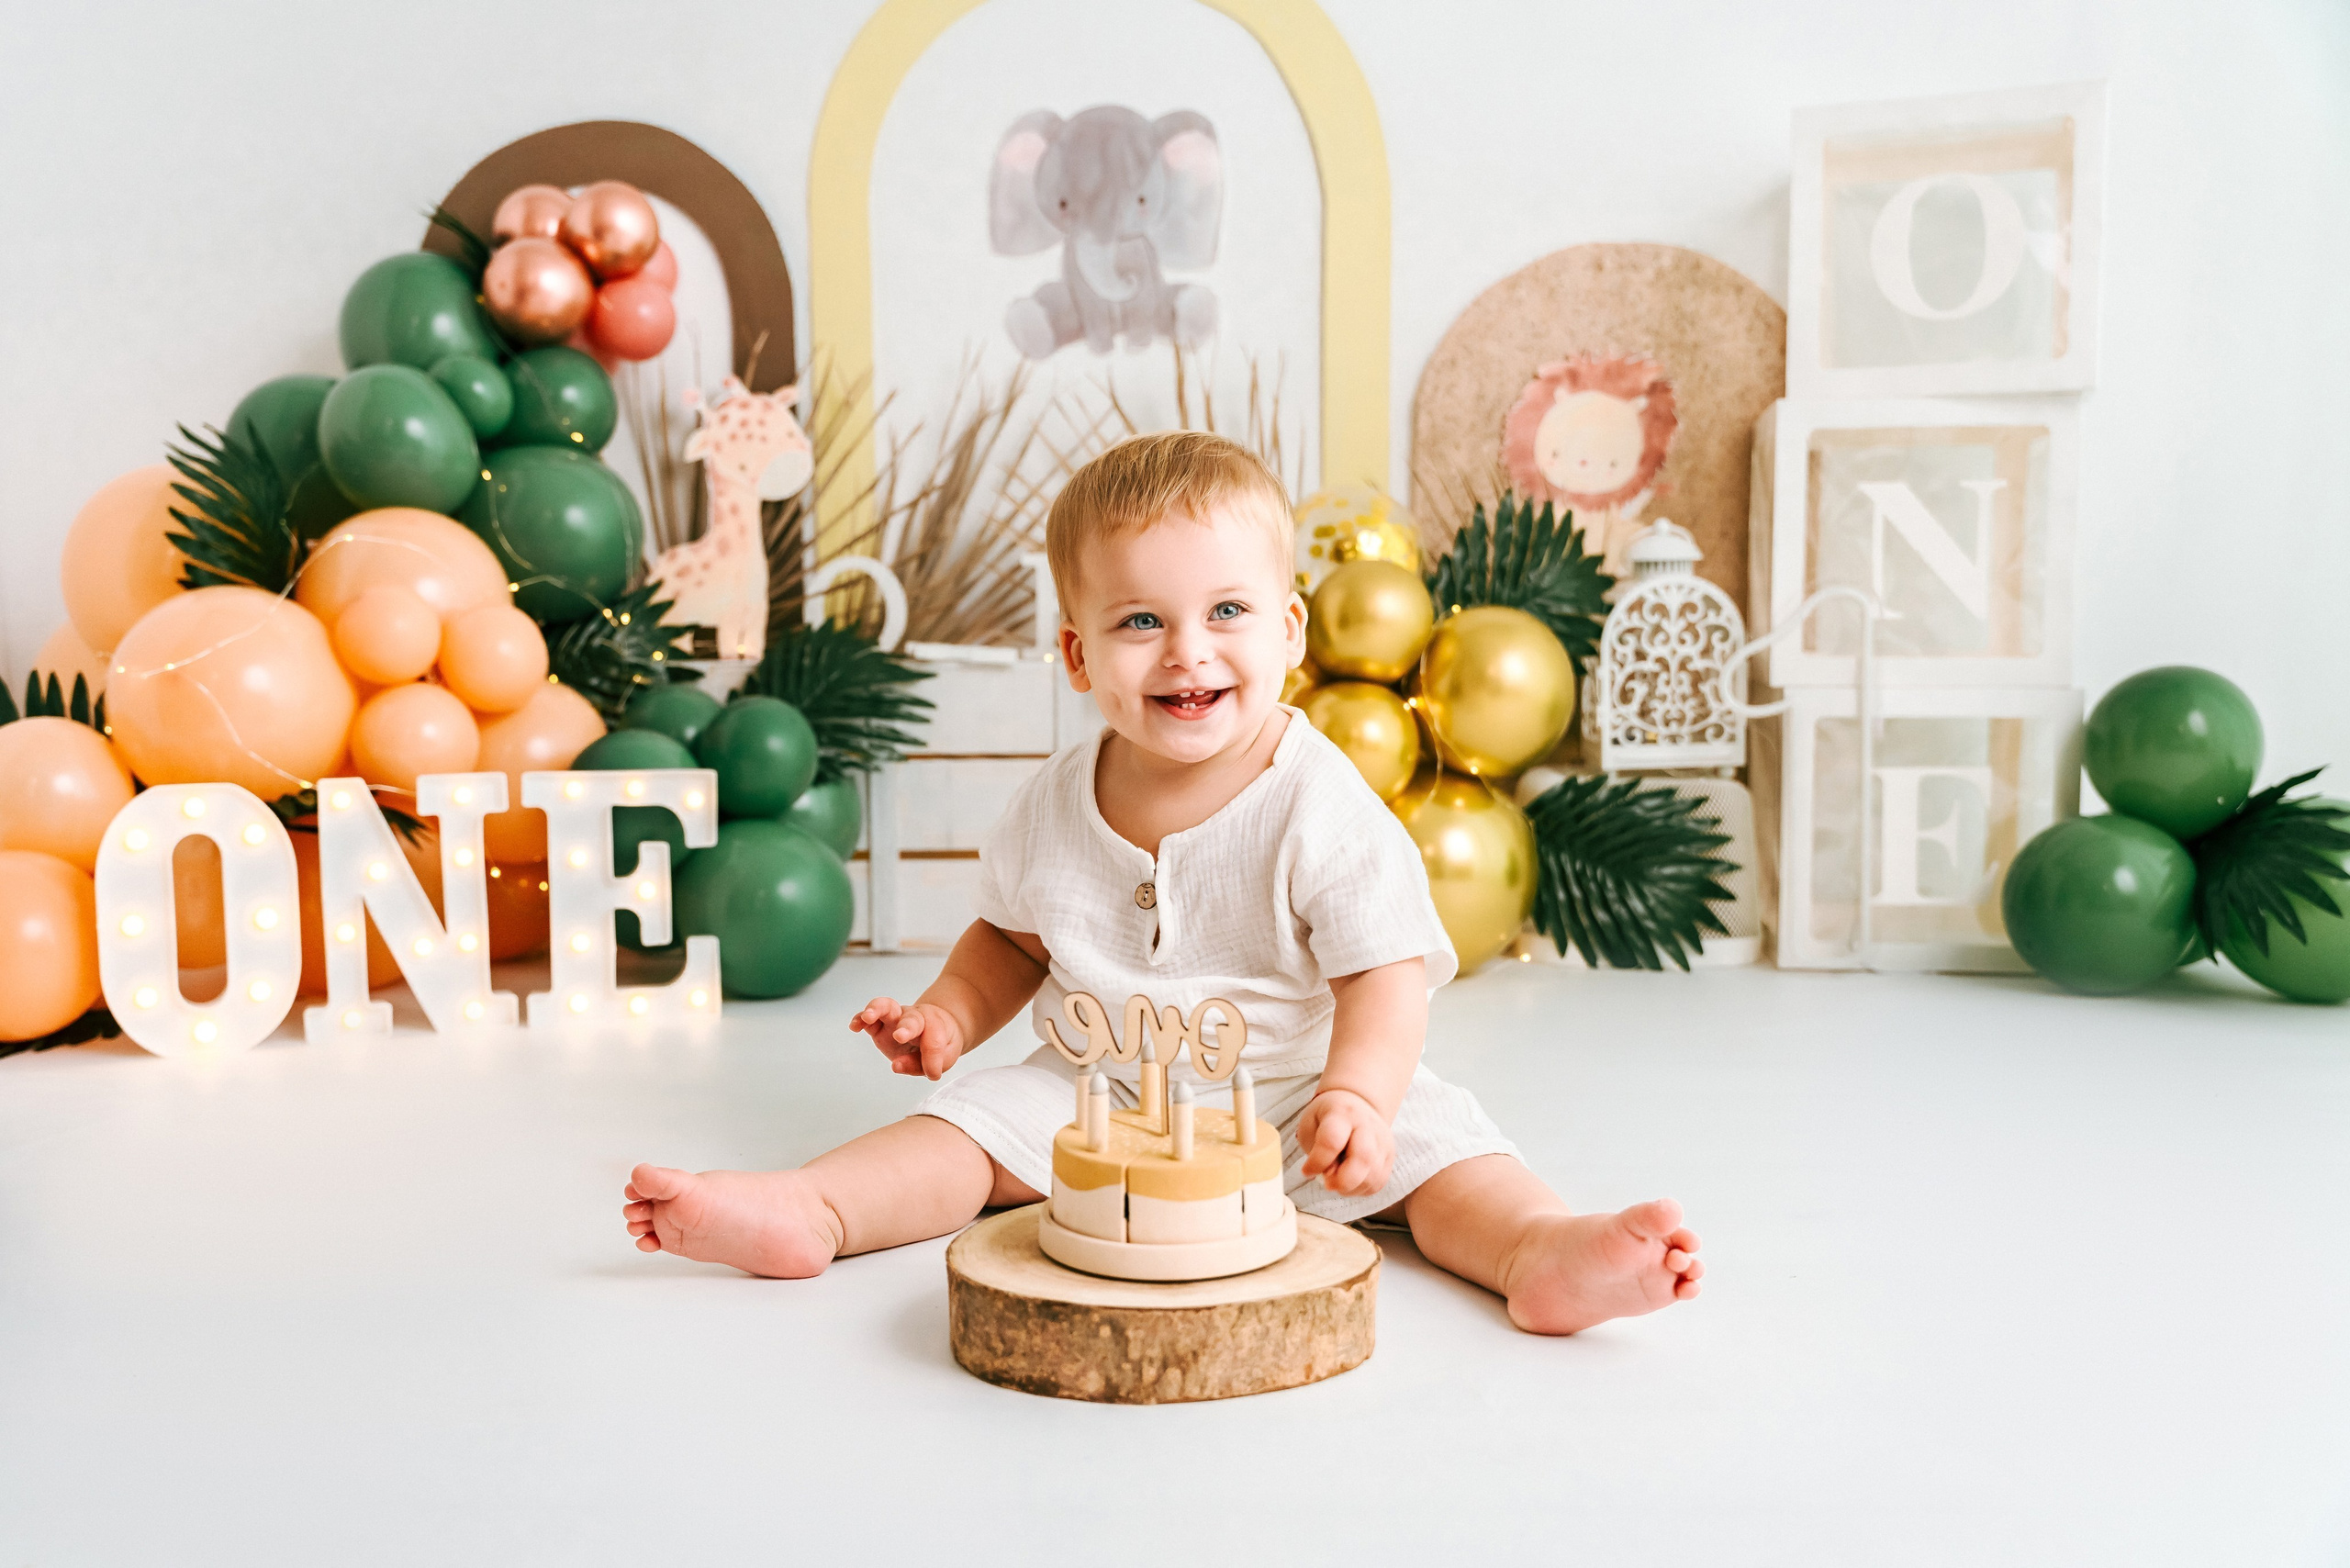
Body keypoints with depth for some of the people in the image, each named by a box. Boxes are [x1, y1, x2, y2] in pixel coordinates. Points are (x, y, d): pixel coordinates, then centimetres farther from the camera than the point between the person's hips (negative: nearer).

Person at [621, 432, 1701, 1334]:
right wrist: (949, 1015, -2)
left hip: (1287, 1098, -3)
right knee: (979, 1118, -15)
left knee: (1428, 1140, -25)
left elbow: (1386, 975, -19)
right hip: (1097, 1093, 4)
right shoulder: (1055, 807, -2)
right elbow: (1013, 937, 15)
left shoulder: (1324, 807, -16)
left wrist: (1355, 1099, -36)